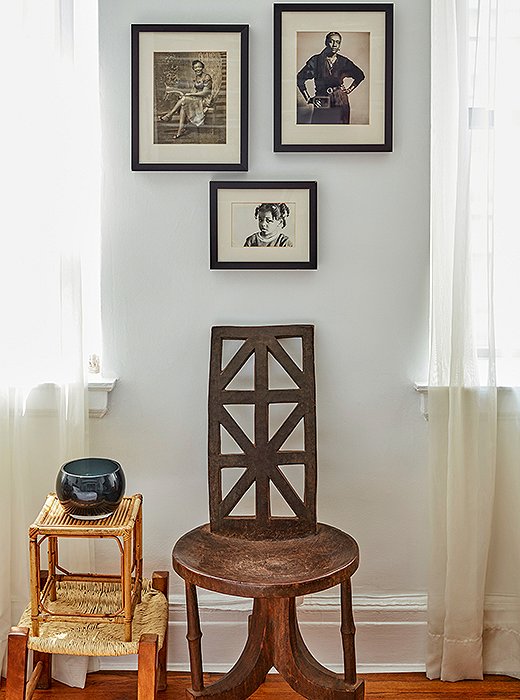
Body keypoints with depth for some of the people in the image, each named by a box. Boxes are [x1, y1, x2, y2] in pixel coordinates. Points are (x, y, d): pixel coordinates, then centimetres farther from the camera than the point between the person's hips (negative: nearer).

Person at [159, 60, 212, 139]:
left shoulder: (206, 77, -10)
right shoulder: (195, 78, 14)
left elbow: (204, 93, -15)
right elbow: (195, 91, 14)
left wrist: (190, 94, -15)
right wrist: (185, 94, -4)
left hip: (205, 100, -7)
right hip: (196, 99, 7)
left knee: (184, 99, -27)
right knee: (182, 106, -24)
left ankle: (169, 115, -14)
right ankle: (181, 130, -31)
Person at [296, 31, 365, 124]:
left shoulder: (343, 62, 6)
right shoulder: (316, 60, 1)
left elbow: (360, 75, 21)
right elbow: (300, 79, 3)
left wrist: (349, 89, 11)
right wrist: (308, 98, -1)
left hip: (340, 105, 1)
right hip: (321, 105, -1)